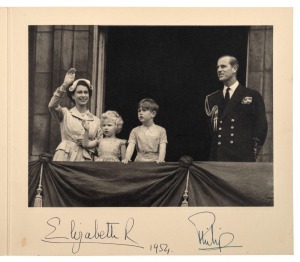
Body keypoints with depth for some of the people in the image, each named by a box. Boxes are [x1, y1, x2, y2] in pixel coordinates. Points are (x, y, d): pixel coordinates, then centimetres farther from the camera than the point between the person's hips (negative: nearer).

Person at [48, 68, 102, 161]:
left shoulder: (96, 120, 15)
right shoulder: (66, 114, 9)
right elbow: (52, 105, -12)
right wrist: (65, 85, -16)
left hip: (85, 159, 2)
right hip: (64, 157, -2)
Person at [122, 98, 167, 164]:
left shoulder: (161, 130, 8)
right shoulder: (135, 131, 12)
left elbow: (162, 148, -2)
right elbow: (130, 147, 0)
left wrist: (160, 159, -22)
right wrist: (126, 159, -20)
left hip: (155, 162, 0)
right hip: (139, 162, 0)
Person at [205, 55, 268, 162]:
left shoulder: (253, 96, 6)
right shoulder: (212, 99, 16)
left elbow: (261, 126, 3)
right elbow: (207, 130, 16)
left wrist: (253, 153, -4)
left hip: (243, 158, -3)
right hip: (217, 159, 3)